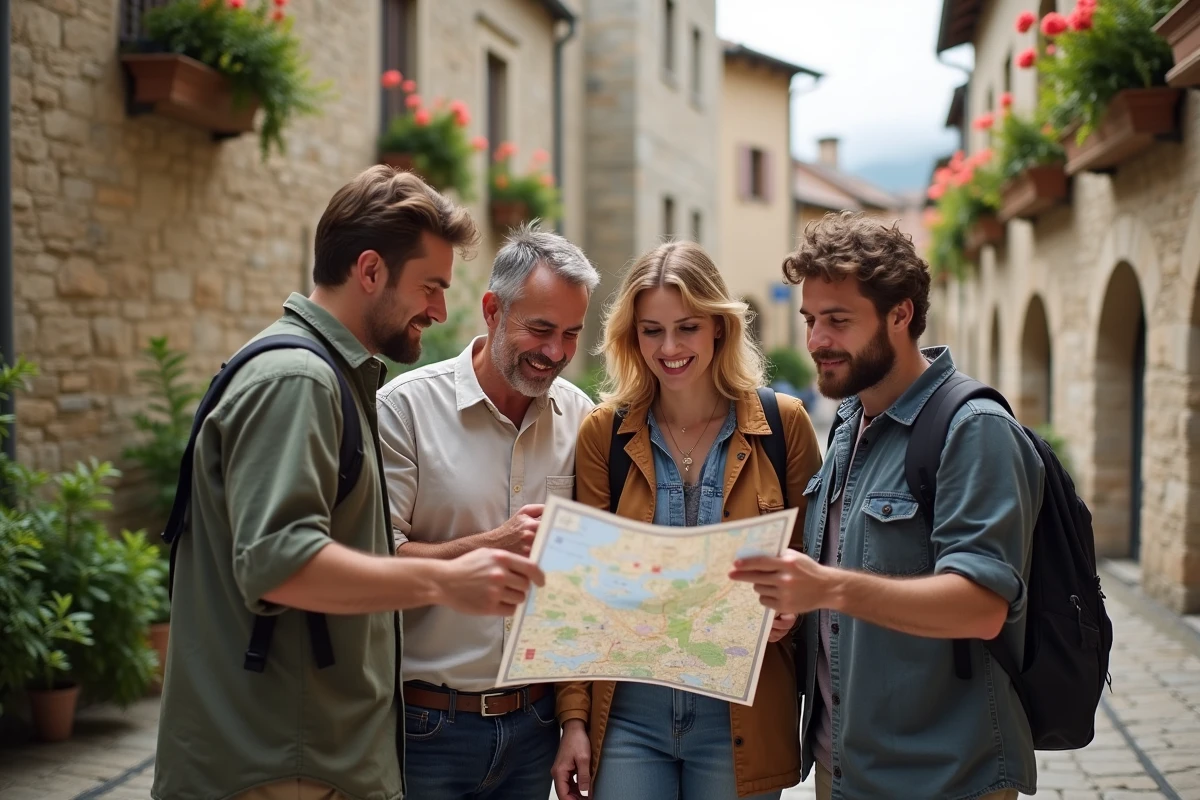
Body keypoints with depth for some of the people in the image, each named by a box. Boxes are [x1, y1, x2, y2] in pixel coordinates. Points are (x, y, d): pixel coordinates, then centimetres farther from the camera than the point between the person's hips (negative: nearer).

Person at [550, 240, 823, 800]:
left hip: (742, 717, 0)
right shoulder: (603, 431, -1)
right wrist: (574, 719, -2)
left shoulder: (784, 423, -2)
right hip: (627, 713, 0)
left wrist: (791, 607, -14)